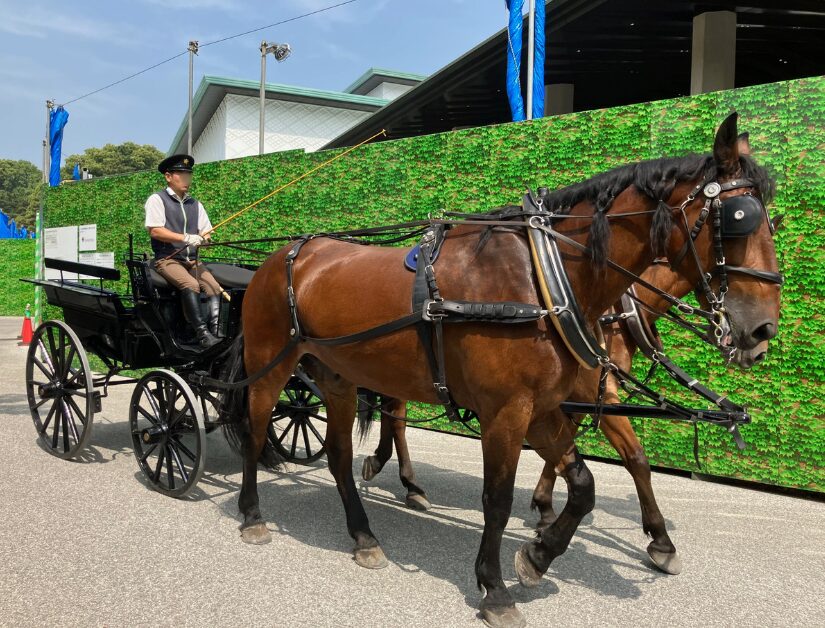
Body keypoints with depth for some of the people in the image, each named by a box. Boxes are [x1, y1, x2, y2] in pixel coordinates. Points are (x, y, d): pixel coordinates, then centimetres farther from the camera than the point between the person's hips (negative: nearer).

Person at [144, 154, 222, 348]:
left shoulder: (195, 204, 20)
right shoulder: (157, 199, 2)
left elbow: (206, 232, 16)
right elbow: (155, 231, -9)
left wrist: (202, 238, -9)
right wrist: (186, 238, -18)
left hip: (192, 260, 6)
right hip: (167, 259, -5)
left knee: (215, 288, -21)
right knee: (191, 284, -33)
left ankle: (216, 332, -30)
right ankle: (203, 334, -35)